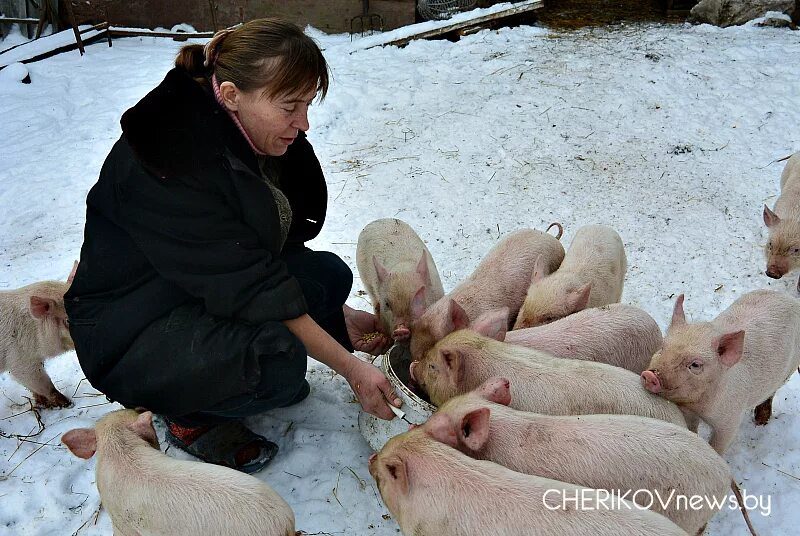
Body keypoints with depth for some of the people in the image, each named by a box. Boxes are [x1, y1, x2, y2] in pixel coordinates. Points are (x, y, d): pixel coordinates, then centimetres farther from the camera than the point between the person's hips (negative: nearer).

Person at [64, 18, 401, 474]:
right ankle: (188, 413, -2)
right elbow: (249, 287, -30)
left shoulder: (245, 134, -4)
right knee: (278, 359, -33)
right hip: (130, 330, -8)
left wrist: (342, 316, -4)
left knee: (330, 276, -7)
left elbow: (268, 253, 4)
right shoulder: (168, 164, -30)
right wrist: (350, 367, -25)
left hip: (215, 291, 8)